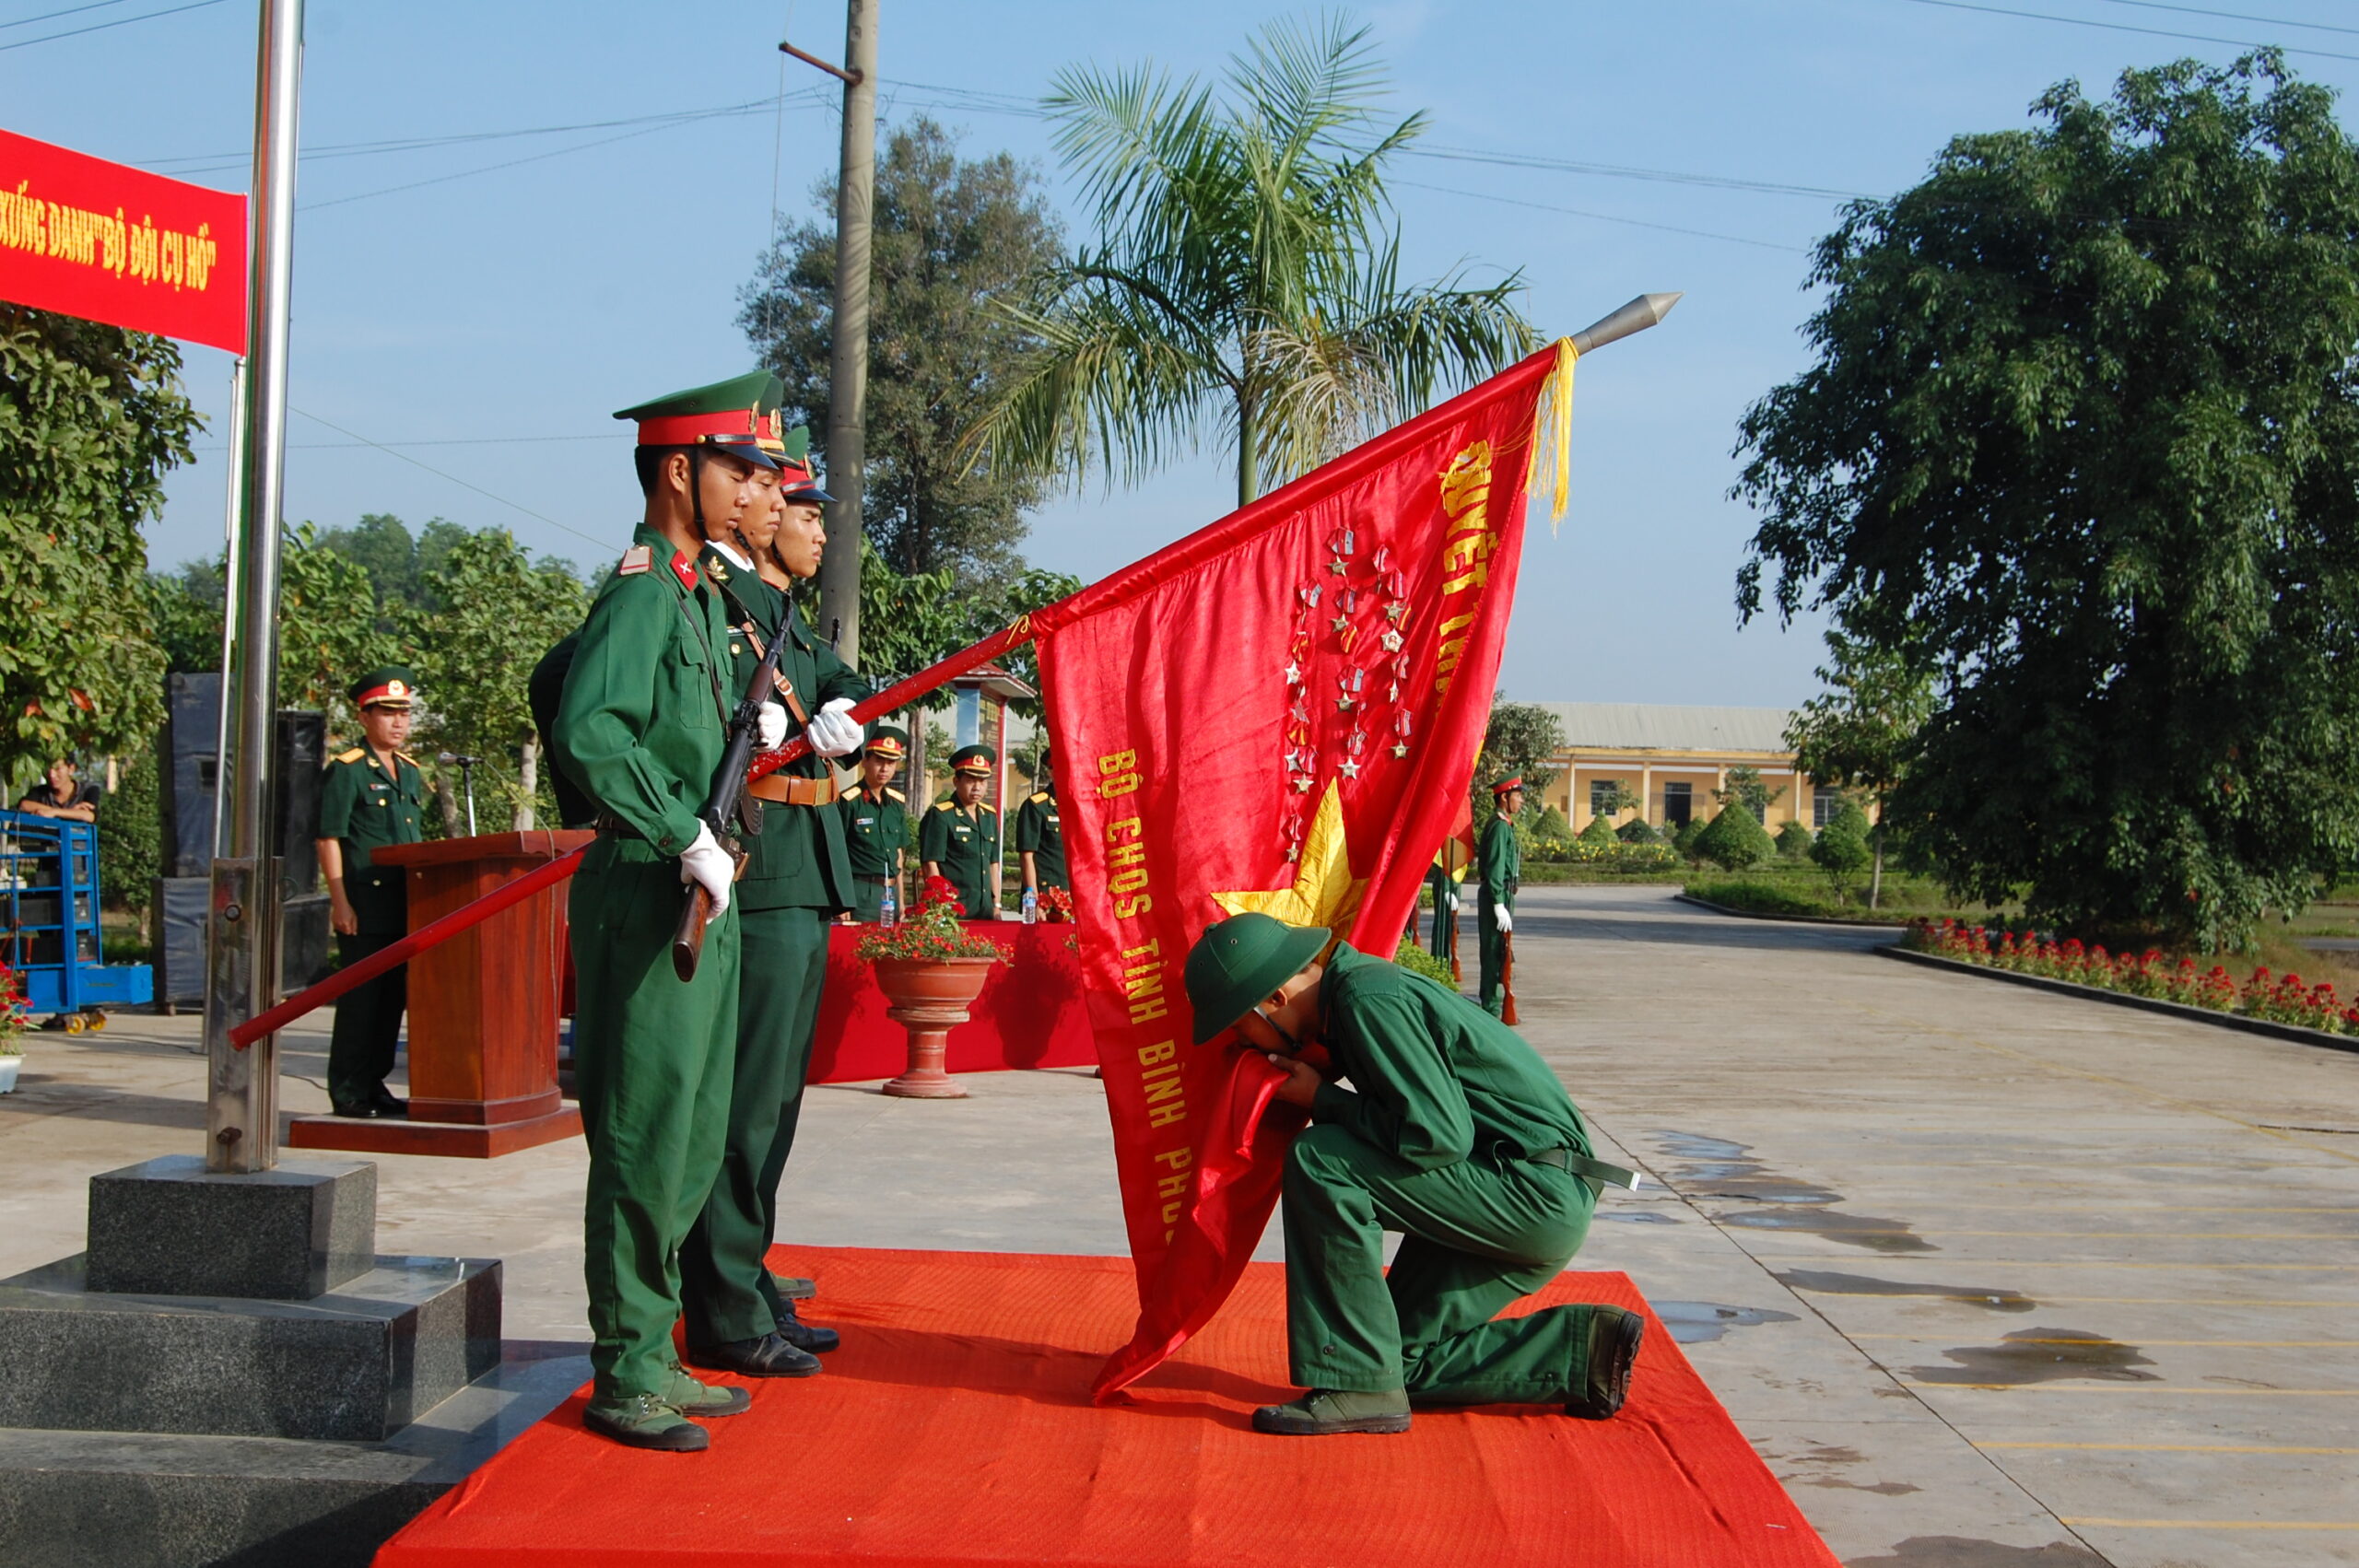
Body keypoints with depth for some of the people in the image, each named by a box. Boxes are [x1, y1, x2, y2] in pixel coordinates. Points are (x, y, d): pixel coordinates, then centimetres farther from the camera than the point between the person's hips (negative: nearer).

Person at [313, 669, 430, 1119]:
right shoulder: (345, 770, -6)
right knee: (359, 999, -4)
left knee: (394, 997, 11)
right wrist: (339, 901, -15)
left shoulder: (410, 771, 17)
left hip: (405, 902, 7)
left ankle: (374, 1085, 20)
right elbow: (328, 838, -10)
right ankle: (348, 1093, 3)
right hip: (365, 901, -7)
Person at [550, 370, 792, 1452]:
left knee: (694, 1137, 15)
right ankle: (626, 1374, 6)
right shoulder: (642, 589, -13)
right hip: (649, 897, -10)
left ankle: (654, 1357, 26)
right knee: (646, 1140, -3)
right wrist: (688, 838, -25)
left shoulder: (703, 592, 17)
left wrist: (759, 729, 9)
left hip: (704, 897, 10)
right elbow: (589, 735, -27)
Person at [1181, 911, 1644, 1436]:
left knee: (1319, 1161, -19)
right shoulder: (1346, 995, 11)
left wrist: (1322, 1100, -12)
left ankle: (1358, 1387, -15)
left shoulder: (1368, 1001, -19)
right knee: (1402, 1358, 10)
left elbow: (1437, 1137, -23)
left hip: (1535, 1191, -10)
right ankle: (1583, 1350, 12)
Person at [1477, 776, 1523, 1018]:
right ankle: (1492, 1009, -7)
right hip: (1498, 895, -10)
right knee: (1496, 952, -8)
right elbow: (1495, 868, -20)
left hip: (1501, 896, 10)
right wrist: (1500, 905, -23)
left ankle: (1492, 1004, 22)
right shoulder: (1500, 826, -15)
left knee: (1496, 953, 15)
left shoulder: (1504, 825, 17)